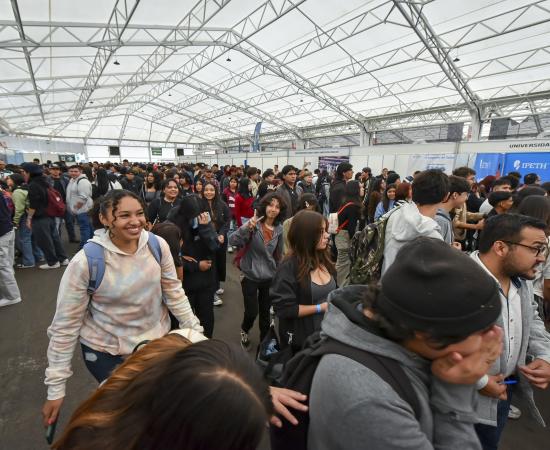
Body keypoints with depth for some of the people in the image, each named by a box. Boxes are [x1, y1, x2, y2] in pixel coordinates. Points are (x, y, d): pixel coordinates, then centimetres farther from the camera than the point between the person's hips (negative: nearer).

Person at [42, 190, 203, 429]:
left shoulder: (158, 245, -15)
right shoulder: (85, 261, -23)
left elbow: (174, 291, -3)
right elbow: (65, 324, -14)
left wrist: (195, 331, -1)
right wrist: (56, 388, -9)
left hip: (157, 339, 3)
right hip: (106, 351, -3)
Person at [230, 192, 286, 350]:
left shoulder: (279, 229, -2)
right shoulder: (253, 224, -14)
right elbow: (232, 241, -24)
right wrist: (246, 227, -37)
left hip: (269, 278, 3)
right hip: (251, 276, -3)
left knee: (265, 312, 15)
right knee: (252, 312, 2)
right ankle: (244, 331, 36)